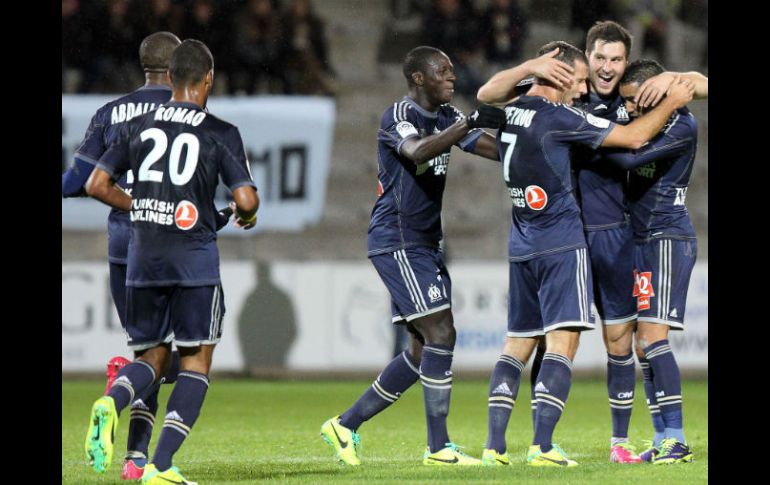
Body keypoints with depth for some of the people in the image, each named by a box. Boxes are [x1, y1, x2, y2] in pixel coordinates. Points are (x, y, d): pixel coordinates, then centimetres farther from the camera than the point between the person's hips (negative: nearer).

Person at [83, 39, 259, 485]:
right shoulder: (221, 134, -5)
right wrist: (248, 215, 12)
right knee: (196, 361, 6)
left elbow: (97, 185, 8)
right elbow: (246, 200, -11)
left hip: (143, 260, 4)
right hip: (194, 259, -4)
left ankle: (111, 402, -18)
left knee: (152, 357, 16)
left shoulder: (139, 127, 7)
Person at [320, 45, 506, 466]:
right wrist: (470, 123, -40)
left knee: (424, 347, 9)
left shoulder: (445, 116, 13)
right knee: (441, 333, -14)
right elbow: (418, 151, -34)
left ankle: (346, 425, 17)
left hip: (425, 243, 9)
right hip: (397, 241, -9)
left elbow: (498, 149, 10)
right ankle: (438, 446, -9)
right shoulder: (398, 116, -13)